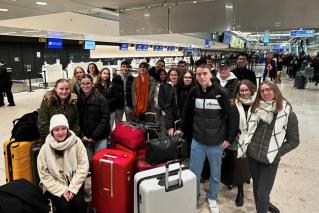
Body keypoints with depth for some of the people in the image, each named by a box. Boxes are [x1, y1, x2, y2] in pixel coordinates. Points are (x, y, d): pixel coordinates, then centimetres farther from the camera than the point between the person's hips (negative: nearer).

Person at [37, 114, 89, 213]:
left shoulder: (76, 142, -11)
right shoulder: (45, 149, -11)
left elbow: (83, 166, -8)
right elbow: (44, 175, -6)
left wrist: (72, 188, -14)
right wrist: (62, 190, -14)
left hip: (73, 182, 1)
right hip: (55, 185, 0)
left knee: (79, 204, -21)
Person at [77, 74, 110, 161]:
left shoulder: (100, 99, -7)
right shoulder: (79, 100, 4)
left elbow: (105, 118, -11)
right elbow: (78, 120, 6)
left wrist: (94, 136, -14)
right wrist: (82, 135, -5)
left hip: (100, 137, -3)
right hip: (85, 138, 3)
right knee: (89, 160, 9)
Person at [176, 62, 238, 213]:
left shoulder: (221, 93, -13)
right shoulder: (193, 92, -3)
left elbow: (232, 116, -9)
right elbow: (187, 112, 12)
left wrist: (230, 138, -8)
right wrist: (182, 129, 17)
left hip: (216, 143, -2)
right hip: (197, 141, 2)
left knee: (215, 174, 16)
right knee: (194, 172, 12)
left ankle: (212, 199, 40)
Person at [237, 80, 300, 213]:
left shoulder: (288, 113, -10)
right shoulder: (255, 108, 1)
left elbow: (293, 141, -6)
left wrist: (277, 153, -11)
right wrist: (243, 145, 3)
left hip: (270, 160, -4)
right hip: (252, 155, 4)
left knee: (262, 193, 1)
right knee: (256, 186, 22)